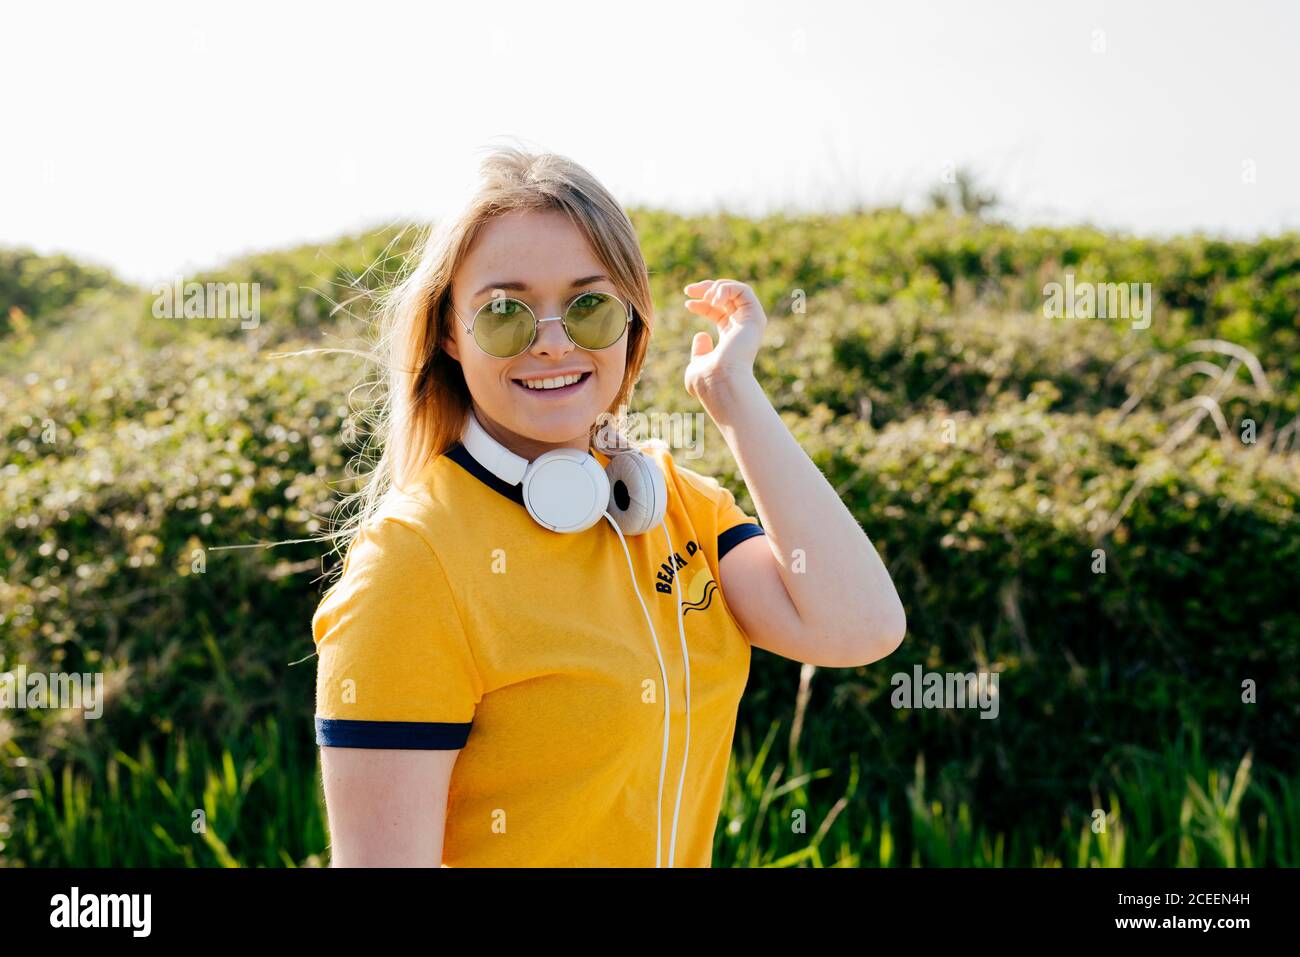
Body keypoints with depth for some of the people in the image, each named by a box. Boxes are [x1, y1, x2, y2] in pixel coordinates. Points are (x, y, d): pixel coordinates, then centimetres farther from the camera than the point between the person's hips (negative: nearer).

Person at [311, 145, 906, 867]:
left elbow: (857, 630, -19)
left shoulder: (677, 500, -4)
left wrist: (733, 394, -16)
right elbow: (379, 856, -26)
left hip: (684, 854, 6)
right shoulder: (411, 563, -24)